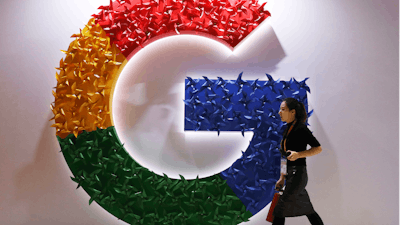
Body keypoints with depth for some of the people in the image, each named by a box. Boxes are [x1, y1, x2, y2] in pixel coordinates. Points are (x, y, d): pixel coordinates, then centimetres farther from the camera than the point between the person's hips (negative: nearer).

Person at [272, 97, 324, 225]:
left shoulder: (301, 129, -12)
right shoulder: (288, 129, 14)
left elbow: (318, 148, -11)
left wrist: (299, 154, -25)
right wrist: (282, 178, 18)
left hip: (298, 175, -9)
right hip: (291, 175, 9)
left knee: (279, 210, -6)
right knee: (308, 210, 17)